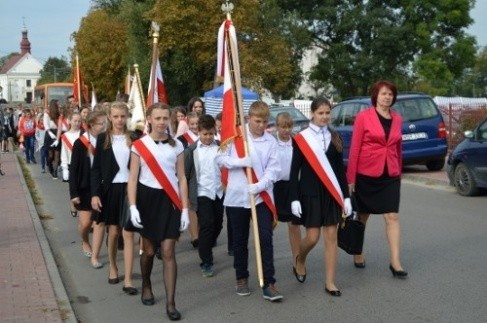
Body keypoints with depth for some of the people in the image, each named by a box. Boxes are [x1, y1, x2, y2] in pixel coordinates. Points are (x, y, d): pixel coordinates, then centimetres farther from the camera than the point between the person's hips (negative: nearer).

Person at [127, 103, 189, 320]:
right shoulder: (139, 145, -3)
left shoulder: (176, 145, 2)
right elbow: (133, 179, -3)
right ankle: (146, 286, 40)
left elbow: (181, 178, 4)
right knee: (149, 250, 12)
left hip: (169, 200, 0)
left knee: (168, 252, -4)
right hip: (147, 198, 0)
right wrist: (132, 207, -13)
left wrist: (185, 208, -1)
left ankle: (170, 303, -1)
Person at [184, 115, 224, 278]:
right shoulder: (192, 150, -3)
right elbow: (186, 174, -1)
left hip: (219, 192, 3)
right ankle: (206, 262, 2)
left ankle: (206, 250, 35)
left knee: (217, 224, 11)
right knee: (206, 226, -7)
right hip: (202, 193, -3)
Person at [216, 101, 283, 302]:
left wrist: (261, 185, -21)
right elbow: (220, 159, -1)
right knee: (240, 240, 11)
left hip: (262, 197, 0)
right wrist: (240, 162, -17)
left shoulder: (271, 141, 1)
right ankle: (241, 278, 27)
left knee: (266, 239, -5)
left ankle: (268, 283, -1)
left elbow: (273, 169, -5)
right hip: (237, 196, 0)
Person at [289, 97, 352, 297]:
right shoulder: (301, 138, -4)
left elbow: (340, 169, 9)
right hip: (310, 193, -3)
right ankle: (300, 261, 31)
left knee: (331, 237, 2)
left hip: (331, 193, 3)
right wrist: (294, 198, -10)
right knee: (312, 237, -2)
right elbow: (295, 171, -4)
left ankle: (330, 282, 9)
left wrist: (346, 196, 5)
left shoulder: (335, 138, 7)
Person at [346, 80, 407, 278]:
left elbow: (398, 147, 15)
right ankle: (358, 254, 31)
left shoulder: (397, 119, 6)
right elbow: (354, 148, -6)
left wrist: (399, 172, 17)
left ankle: (395, 262, -2)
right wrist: (351, 178, -7)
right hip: (366, 174, -3)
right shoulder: (363, 117, -6)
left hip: (390, 176, 3)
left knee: (392, 217, -4)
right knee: (362, 216, 12)